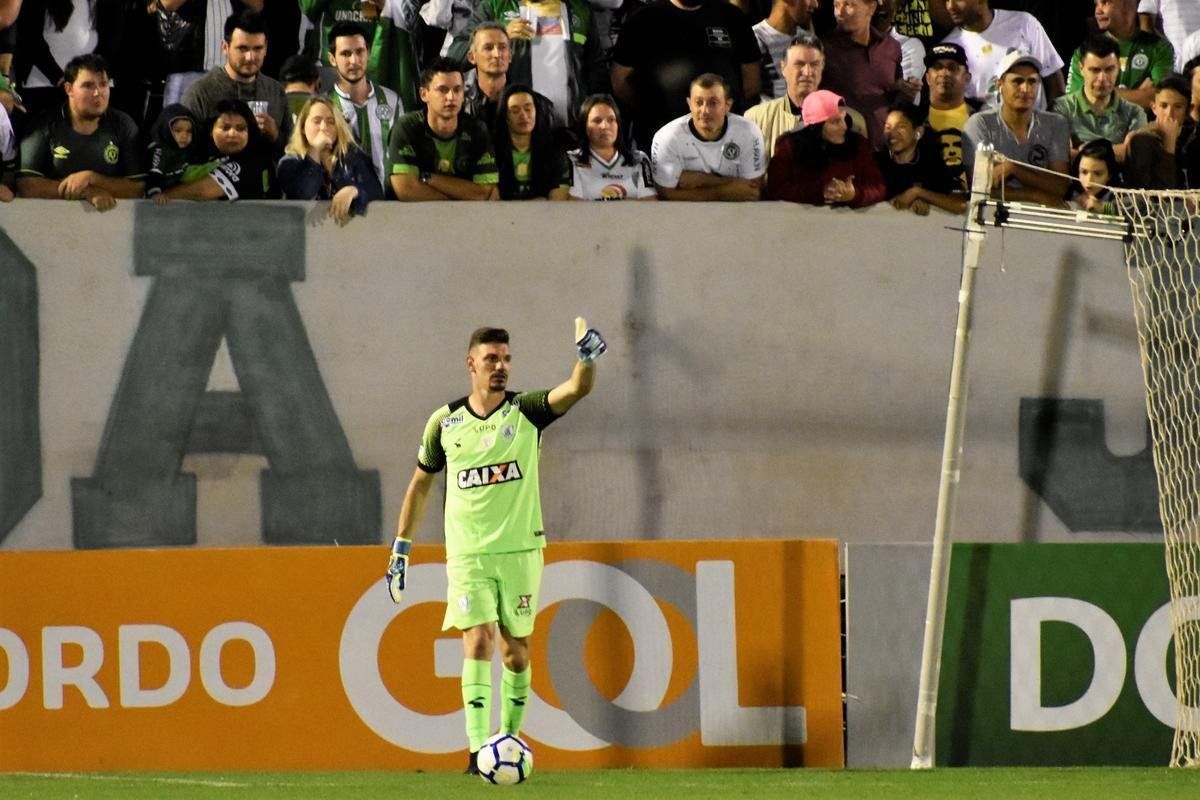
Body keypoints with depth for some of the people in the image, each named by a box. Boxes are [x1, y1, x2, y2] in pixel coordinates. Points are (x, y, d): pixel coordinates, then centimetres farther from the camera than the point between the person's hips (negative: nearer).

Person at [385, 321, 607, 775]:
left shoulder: (527, 412, -1)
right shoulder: (445, 422, 2)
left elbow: (577, 389, -18)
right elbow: (421, 483, 14)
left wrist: (587, 359, -40)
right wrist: (401, 547, 13)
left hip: (520, 549, 1)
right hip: (467, 552, -1)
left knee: (515, 649, 8)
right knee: (479, 639, -16)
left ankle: (509, 737, 26)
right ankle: (478, 750, -21)